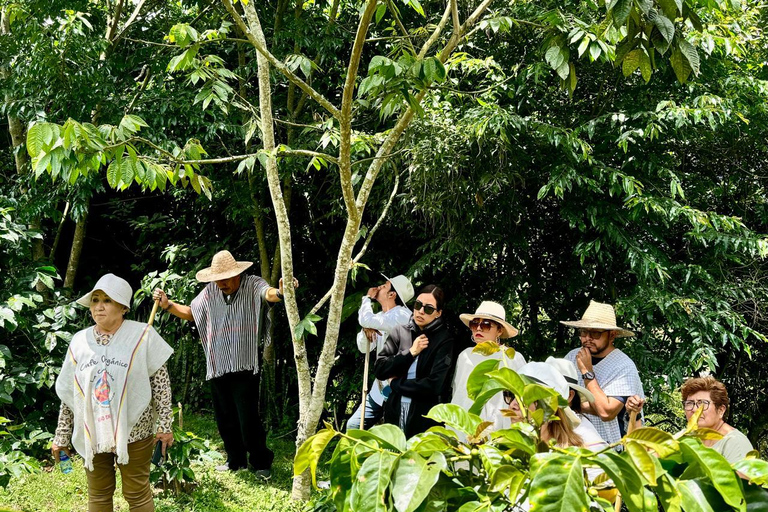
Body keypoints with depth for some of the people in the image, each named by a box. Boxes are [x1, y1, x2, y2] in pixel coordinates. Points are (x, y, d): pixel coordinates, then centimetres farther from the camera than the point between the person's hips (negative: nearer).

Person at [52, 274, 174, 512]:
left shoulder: (142, 336, -7)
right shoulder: (80, 341, 3)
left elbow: (160, 382, -4)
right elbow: (68, 394, 8)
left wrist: (164, 425, -7)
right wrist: (61, 436, 9)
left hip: (134, 431, -3)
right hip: (92, 434, 3)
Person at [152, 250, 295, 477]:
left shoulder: (252, 285, -7)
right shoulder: (210, 292, 7)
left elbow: (269, 293, -30)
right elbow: (189, 312, 19)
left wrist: (280, 292, -54)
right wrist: (167, 304, 3)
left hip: (244, 366, -5)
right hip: (217, 366, 5)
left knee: (248, 418, -7)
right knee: (224, 418, 13)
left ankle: (261, 463, 11)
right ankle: (236, 460, 29)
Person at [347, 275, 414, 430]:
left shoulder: (402, 315, -17)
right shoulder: (380, 317, 12)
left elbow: (365, 320, -28)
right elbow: (364, 348, 12)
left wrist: (367, 297, -9)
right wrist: (366, 330, -9)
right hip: (379, 388, 9)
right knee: (353, 425, 11)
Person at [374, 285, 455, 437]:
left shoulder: (444, 340, -7)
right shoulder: (399, 332, 4)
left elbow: (434, 385, -16)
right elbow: (379, 370, -1)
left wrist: (395, 383, -7)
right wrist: (411, 352, -11)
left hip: (424, 418, -4)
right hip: (395, 413, 4)